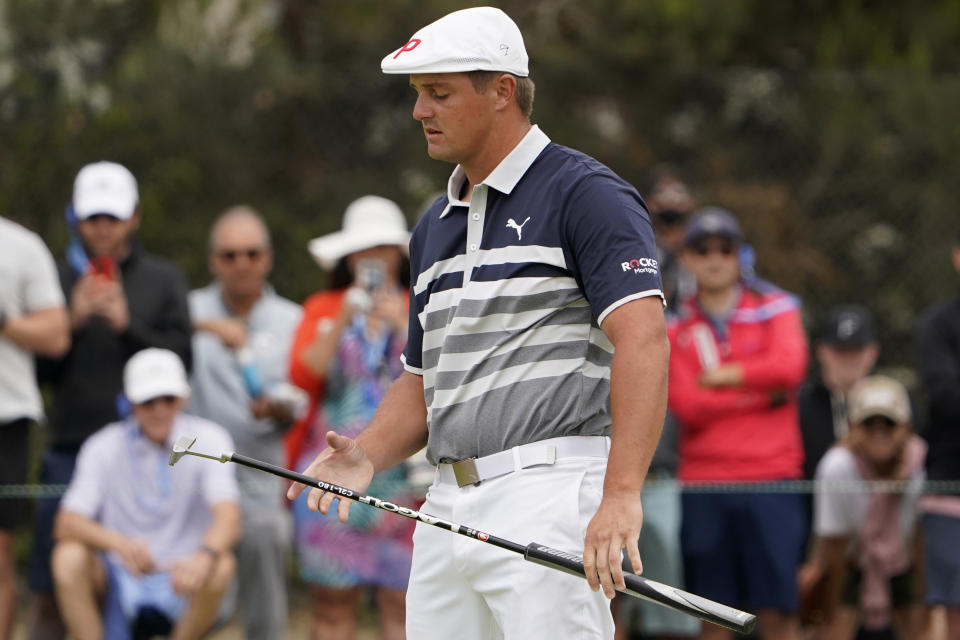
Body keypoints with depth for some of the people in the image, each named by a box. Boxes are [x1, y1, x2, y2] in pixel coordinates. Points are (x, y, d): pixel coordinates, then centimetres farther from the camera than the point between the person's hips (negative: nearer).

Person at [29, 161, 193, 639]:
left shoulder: (163, 280, 10)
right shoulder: (57, 280, 9)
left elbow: (180, 360, 1)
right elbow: (38, 368, 4)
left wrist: (128, 325, -11)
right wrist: (73, 321, -10)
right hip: (69, 450, 0)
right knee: (51, 594, 0)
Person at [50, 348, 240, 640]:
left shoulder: (209, 438, -5)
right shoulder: (103, 446, -4)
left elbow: (228, 518, -20)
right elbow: (66, 524, -15)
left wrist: (205, 557, -44)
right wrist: (118, 543, -37)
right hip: (119, 577, 0)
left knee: (221, 566, -31)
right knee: (69, 557, -29)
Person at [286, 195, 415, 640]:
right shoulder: (323, 310, 14)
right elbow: (303, 376, -1)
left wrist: (403, 327, -10)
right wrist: (343, 321, -8)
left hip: (402, 479, -1)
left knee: (401, 602, -7)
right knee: (333, 604, -3)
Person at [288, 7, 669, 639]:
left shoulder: (586, 194, -4)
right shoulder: (434, 226, 22)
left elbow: (642, 337, -17)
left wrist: (622, 494, -28)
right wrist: (368, 454, 5)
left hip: (552, 495, -8)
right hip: (448, 506, 8)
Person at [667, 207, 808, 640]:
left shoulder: (776, 307, 9)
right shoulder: (676, 329, 10)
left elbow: (789, 367, -10)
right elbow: (687, 405, -4)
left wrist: (722, 376, -2)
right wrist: (763, 393, -5)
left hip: (771, 479, -1)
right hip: (703, 483, 1)